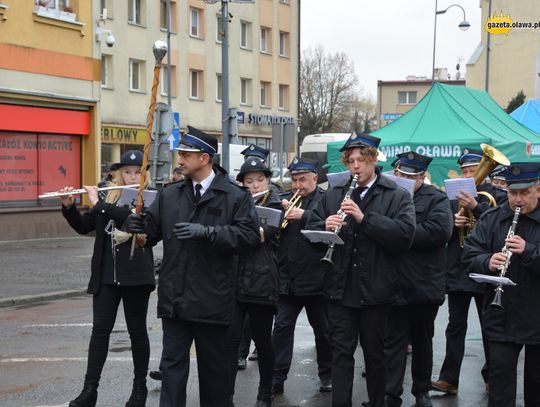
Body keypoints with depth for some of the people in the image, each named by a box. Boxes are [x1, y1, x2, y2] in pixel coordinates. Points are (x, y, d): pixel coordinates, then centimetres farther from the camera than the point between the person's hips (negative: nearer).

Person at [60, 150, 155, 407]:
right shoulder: (109, 197, 11)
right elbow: (84, 227, 11)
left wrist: (98, 203, -19)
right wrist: (69, 206, -5)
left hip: (135, 275, -4)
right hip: (106, 275, 4)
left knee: (137, 329, 6)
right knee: (100, 328, 1)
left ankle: (140, 386, 17)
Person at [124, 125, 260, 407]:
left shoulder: (235, 196, -4)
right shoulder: (169, 194, 9)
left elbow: (249, 236, -15)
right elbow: (153, 231, 6)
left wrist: (206, 232, -23)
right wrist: (139, 227, -17)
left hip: (212, 298, -3)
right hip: (174, 297, 3)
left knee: (214, 365, 12)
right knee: (172, 363, 5)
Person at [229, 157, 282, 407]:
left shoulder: (276, 208, 0)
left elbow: (259, 236, -16)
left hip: (262, 283, -3)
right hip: (234, 282, 3)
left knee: (262, 340, 7)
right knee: (230, 339, -4)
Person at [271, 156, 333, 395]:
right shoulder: (285, 200, 12)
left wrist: (304, 216, -27)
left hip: (316, 278, -3)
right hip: (287, 277, 3)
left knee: (323, 329, 10)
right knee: (281, 327, 0)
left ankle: (327, 375, 23)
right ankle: (277, 377, 4)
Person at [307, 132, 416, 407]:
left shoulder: (397, 196, -2)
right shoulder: (333, 195, 10)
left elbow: (405, 234, -17)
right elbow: (311, 229, 9)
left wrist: (364, 217, -24)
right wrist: (326, 226, -14)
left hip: (376, 291, -2)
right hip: (340, 289, 2)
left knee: (376, 354, 11)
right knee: (340, 352, 3)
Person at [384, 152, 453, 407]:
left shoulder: (436, 200, -1)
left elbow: (439, 231, -18)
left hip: (425, 285, -1)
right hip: (393, 284, 1)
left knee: (422, 340, 13)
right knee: (394, 340, 0)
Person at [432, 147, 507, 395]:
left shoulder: (498, 196, -1)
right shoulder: (454, 197, 8)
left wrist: (476, 207, -27)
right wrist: (452, 223, -12)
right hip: (458, 271, 3)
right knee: (455, 327, 4)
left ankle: (492, 378, 21)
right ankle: (449, 379, 6)